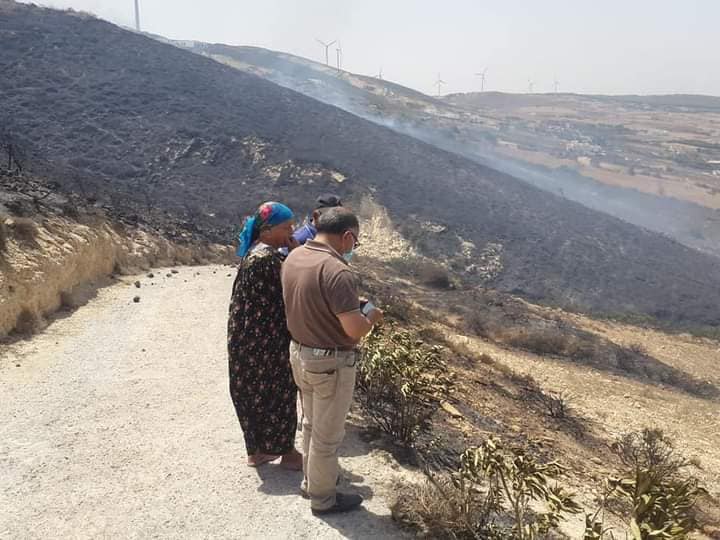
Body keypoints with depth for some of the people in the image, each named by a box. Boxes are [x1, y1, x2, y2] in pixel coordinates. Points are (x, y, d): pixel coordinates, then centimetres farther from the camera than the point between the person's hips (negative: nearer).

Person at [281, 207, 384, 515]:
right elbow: (356, 330, -27)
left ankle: (311, 480, 45)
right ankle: (323, 499, 29)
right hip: (331, 363, -8)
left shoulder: (293, 257, -1)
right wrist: (371, 316, -6)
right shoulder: (337, 272, -28)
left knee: (311, 423, 26)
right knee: (328, 434, 11)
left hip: (299, 352, 8)